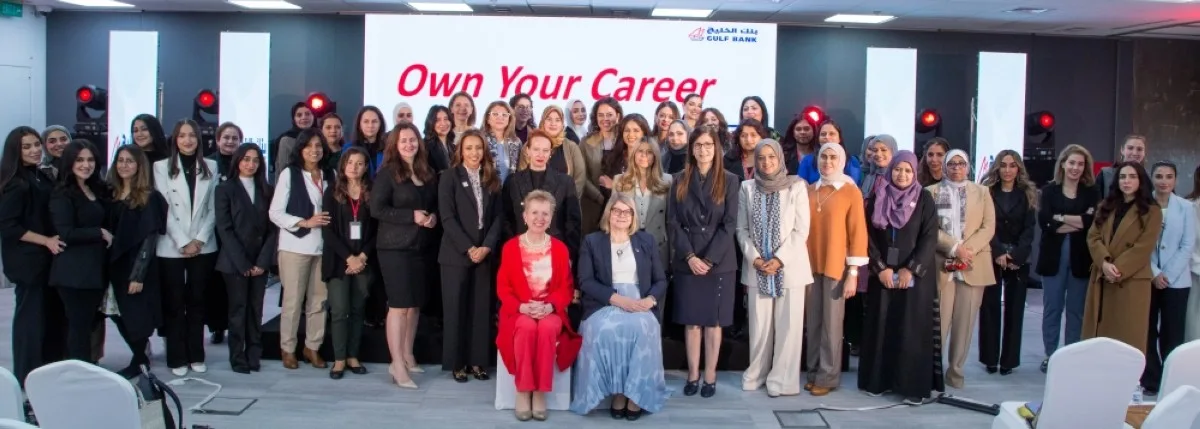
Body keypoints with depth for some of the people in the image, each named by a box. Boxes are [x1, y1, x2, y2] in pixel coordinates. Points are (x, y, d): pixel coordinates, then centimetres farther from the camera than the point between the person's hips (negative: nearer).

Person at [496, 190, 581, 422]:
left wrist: (550, 306, -16)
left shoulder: (560, 248, 6)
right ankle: (522, 392, -24)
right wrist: (522, 307, -18)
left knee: (547, 328, -35)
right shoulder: (511, 247, 4)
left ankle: (540, 393, -24)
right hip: (519, 311, 0)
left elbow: (566, 288, 4)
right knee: (527, 327, -35)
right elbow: (503, 287, 1)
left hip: (550, 311, 1)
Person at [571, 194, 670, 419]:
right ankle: (617, 392, -21)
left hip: (640, 304, 1)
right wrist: (616, 298, -15)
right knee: (605, 329, -35)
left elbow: (661, 280, 13)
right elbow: (585, 281, -1)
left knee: (641, 328, -33)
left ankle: (635, 393, -22)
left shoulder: (647, 241, 17)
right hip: (604, 304, -1)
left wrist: (650, 300, -10)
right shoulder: (592, 241, 11)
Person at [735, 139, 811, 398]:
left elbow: (801, 230, -5)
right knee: (759, 325, 5)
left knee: (788, 325, 0)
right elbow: (742, 229, 5)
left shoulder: (797, 186, -3)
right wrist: (755, 258, -8)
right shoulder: (747, 188, 6)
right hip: (756, 267, 2)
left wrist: (779, 259, -13)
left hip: (789, 266, -2)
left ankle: (782, 379, 9)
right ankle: (757, 374, 18)